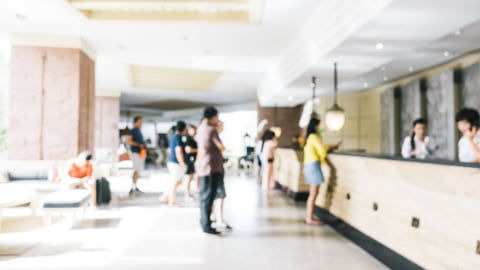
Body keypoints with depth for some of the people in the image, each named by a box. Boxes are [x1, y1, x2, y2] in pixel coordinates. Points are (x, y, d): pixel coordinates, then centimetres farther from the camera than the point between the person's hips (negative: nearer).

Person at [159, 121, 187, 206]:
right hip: (176, 163, -10)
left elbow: (169, 150, 23)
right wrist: (182, 163, -20)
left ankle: (165, 197, 22)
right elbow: (179, 152, -24)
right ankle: (172, 202, 11)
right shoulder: (178, 137, -16)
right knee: (175, 183, 1)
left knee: (178, 182, 18)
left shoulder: (173, 137, 14)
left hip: (172, 162, 10)